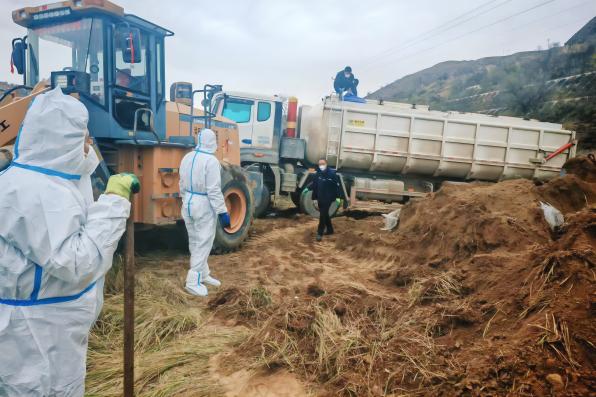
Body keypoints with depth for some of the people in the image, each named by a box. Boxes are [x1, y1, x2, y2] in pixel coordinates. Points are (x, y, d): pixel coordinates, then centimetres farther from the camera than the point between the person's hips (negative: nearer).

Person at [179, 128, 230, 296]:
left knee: (195, 242, 17)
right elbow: (214, 190, -22)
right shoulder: (211, 161, -19)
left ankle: (203, 274, 30)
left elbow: (183, 185, 13)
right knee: (203, 244, 1)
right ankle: (193, 281, 5)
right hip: (204, 206, -8)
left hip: (189, 203, 8)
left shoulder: (187, 157, 6)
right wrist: (222, 212, -19)